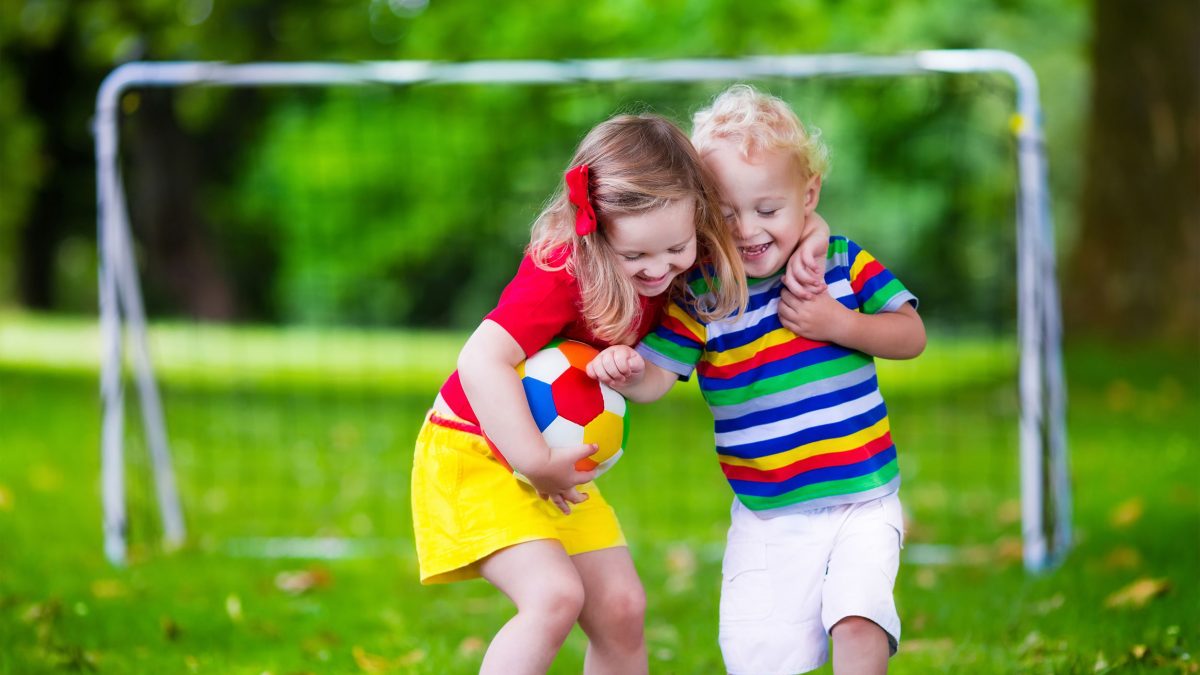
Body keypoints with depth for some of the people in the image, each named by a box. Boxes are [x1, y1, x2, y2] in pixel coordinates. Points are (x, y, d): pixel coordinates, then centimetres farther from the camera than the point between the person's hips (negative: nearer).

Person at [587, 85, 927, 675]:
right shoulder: (702, 297, -5)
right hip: (766, 518, 1)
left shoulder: (843, 263, -2)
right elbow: (654, 377, -11)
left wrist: (840, 324, -17)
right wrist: (623, 370, -34)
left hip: (863, 503, -1)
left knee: (857, 624, -22)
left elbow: (911, 335, 0)